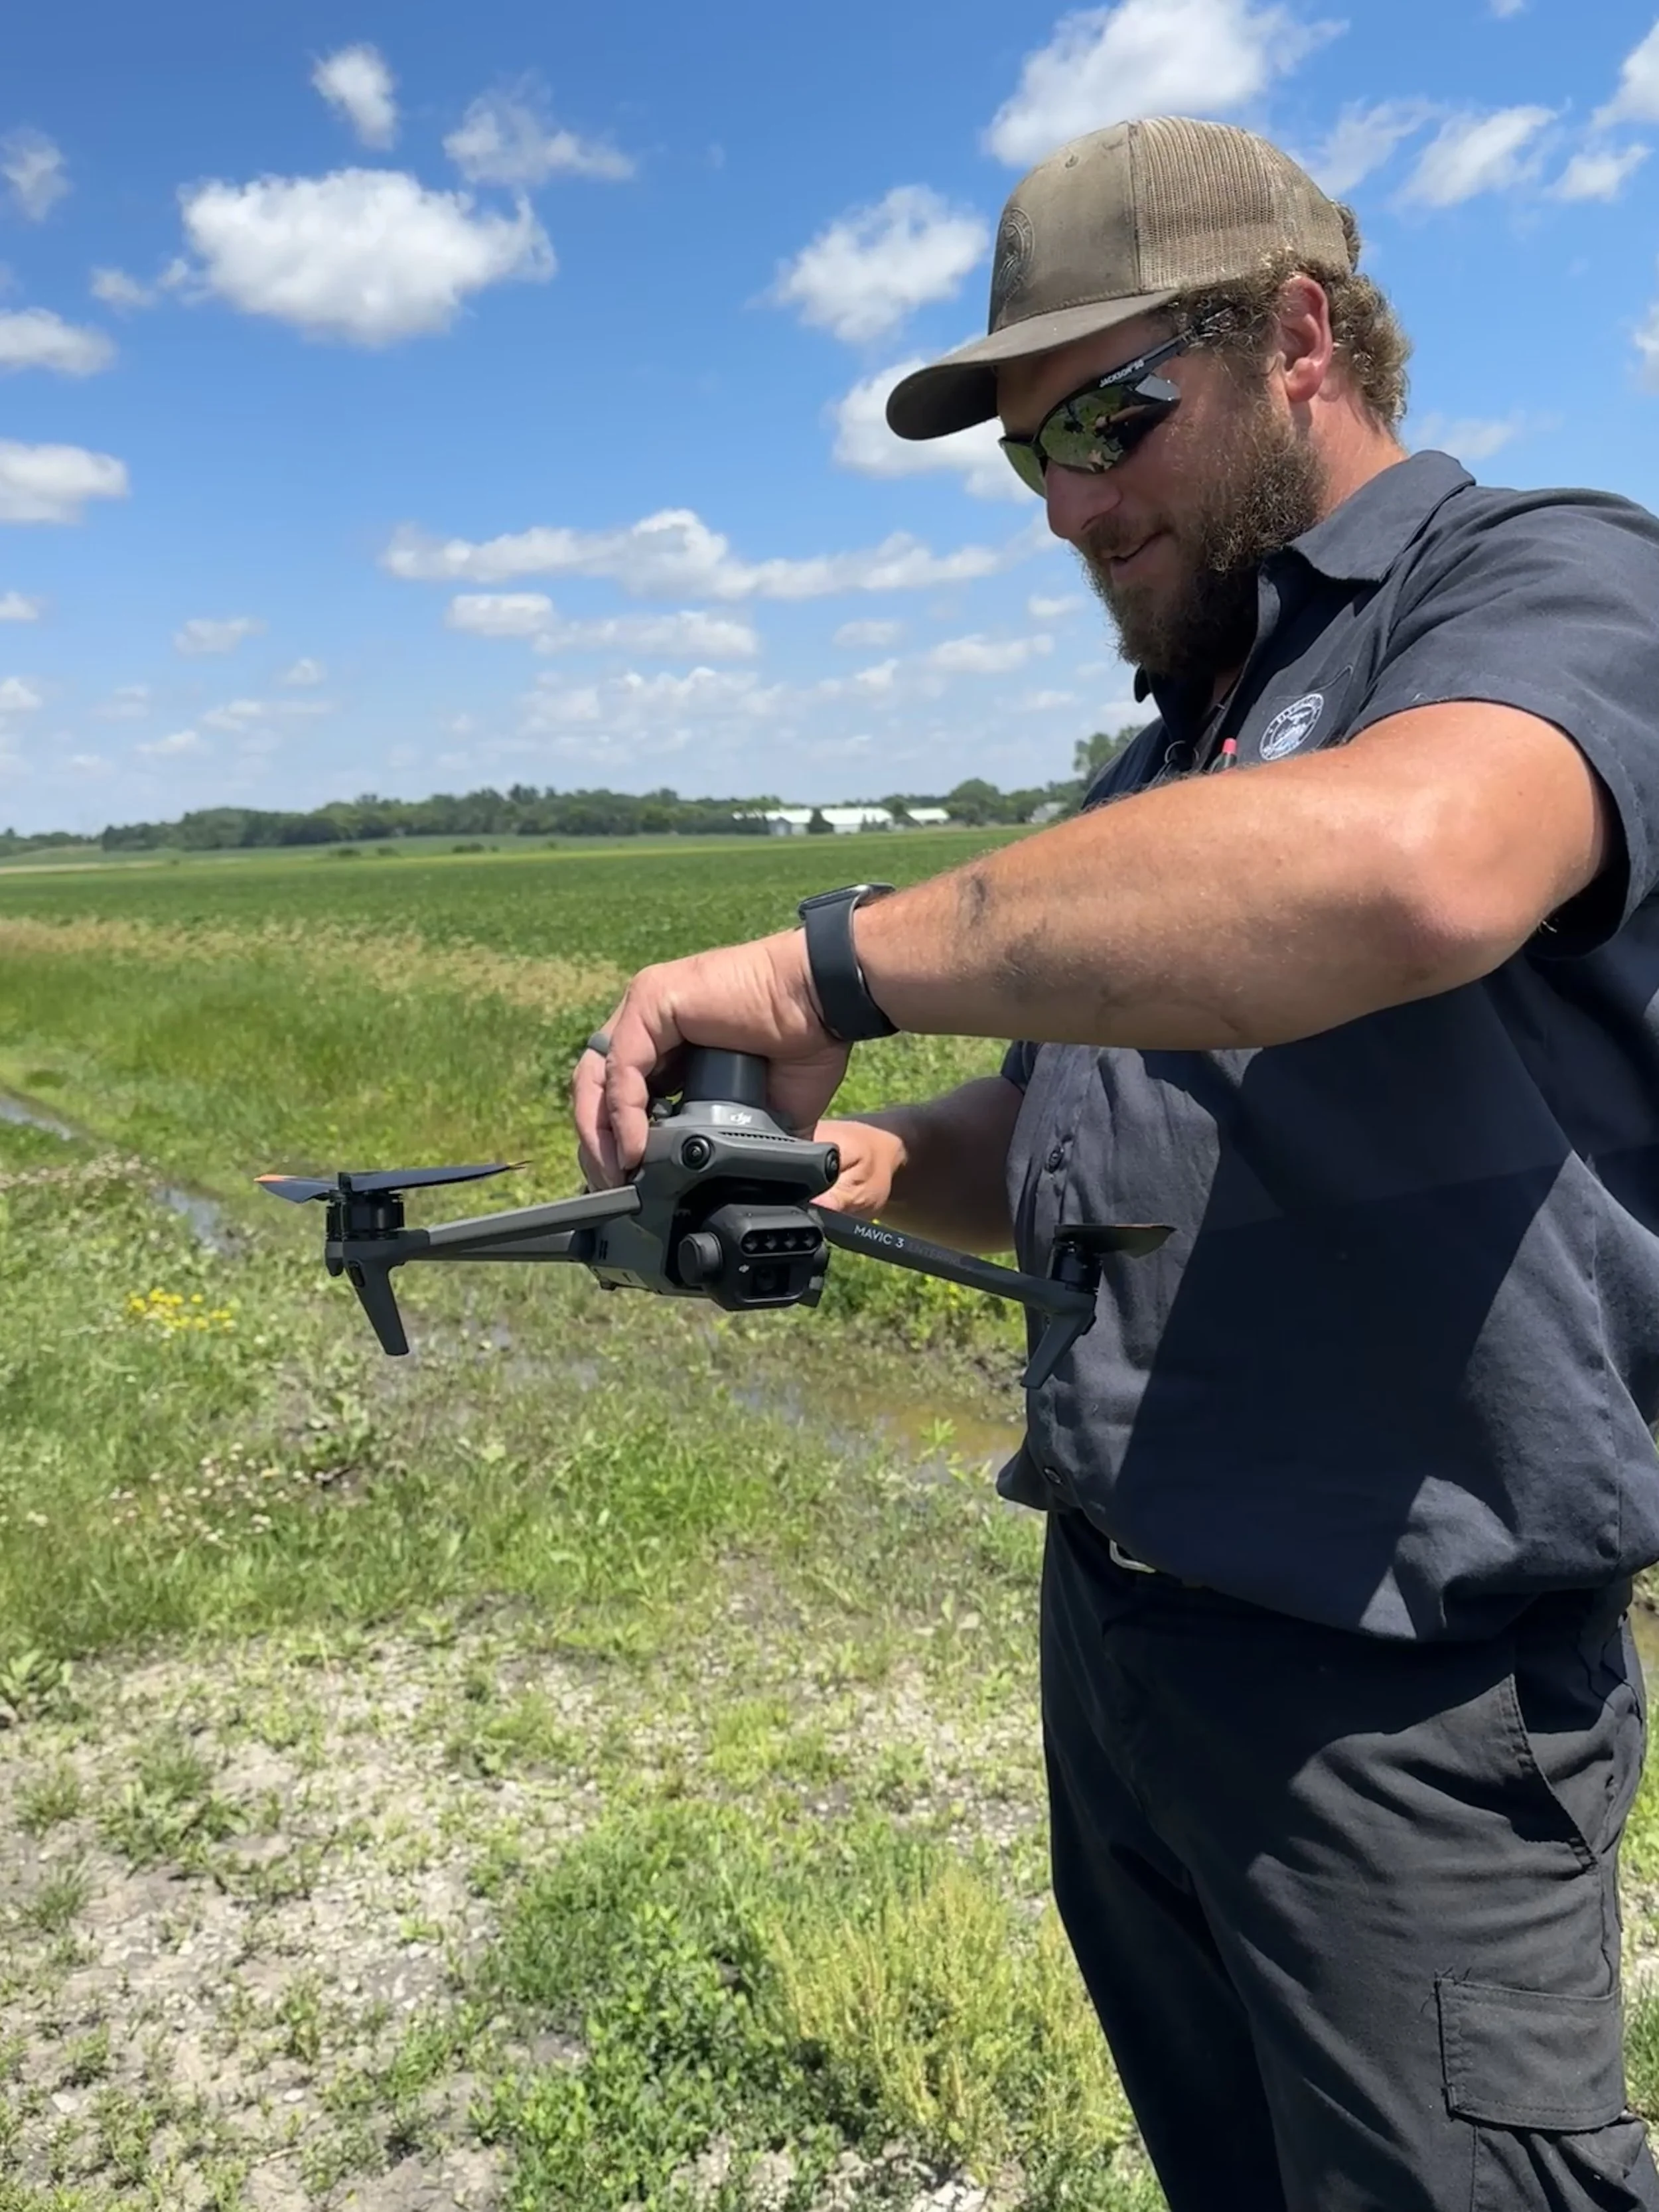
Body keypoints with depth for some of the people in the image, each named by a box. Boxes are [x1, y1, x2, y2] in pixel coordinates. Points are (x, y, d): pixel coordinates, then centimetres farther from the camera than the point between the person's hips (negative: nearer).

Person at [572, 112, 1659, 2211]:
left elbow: (1406, 867, -36)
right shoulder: (1172, 750, 15)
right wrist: (872, 1159, -3)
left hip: (1395, 1687, -8)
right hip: (1110, 1625, 8)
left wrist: (831, 961, -29)